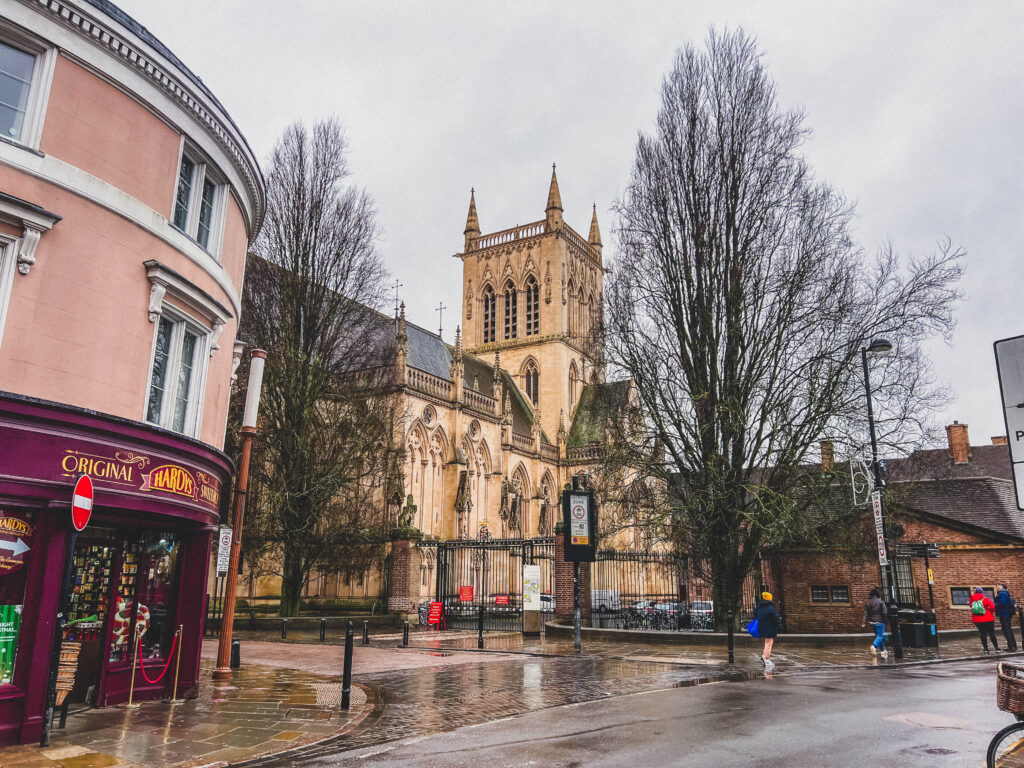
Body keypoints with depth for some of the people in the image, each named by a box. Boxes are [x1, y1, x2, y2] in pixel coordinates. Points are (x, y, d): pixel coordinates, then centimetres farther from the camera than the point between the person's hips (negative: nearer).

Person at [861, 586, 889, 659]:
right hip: (880, 621, -5)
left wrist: (865, 622, 4)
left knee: (878, 635, 17)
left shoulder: (868, 602, 4)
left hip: (872, 622, 5)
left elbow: (866, 613, 3)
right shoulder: (880, 601, -11)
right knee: (880, 636, -3)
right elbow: (884, 612, -12)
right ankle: (874, 646, -26)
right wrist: (886, 620, -1)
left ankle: (883, 650, 21)